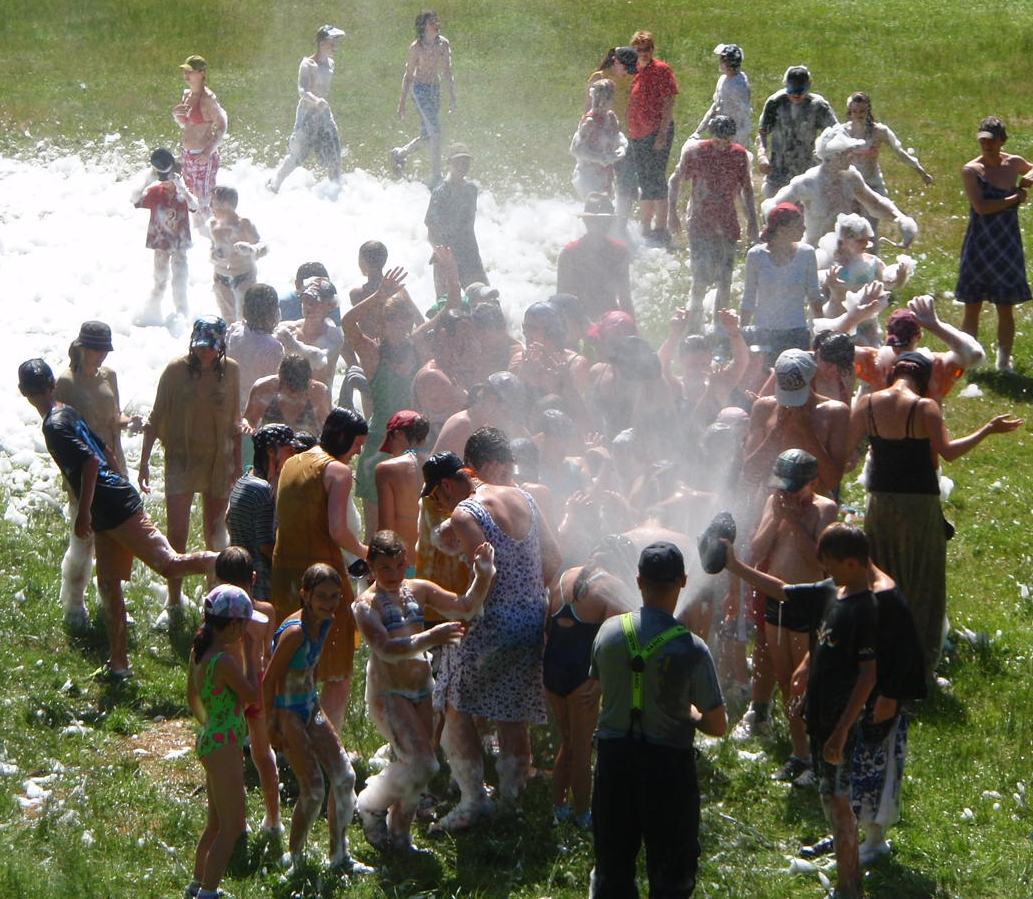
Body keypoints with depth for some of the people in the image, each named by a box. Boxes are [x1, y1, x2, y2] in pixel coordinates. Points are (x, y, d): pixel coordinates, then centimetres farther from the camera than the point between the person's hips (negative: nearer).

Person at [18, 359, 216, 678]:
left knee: (170, 564, -13)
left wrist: (83, 512, -20)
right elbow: (104, 452, 21)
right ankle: (118, 662, 15)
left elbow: (91, 461, -25)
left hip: (114, 509, -10)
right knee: (109, 585, 11)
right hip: (107, 515, 10)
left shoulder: (55, 425, -15)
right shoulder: (67, 413, 14)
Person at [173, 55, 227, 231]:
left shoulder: (207, 98, -16)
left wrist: (209, 151, -24)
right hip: (187, 155, 8)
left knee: (204, 203, -3)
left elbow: (221, 126, -15)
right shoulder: (187, 95, 8)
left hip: (204, 157, -8)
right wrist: (175, 114, -2)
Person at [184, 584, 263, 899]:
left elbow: (192, 698, 16)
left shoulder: (199, 651, 5)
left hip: (210, 740, 10)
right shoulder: (224, 660, -24)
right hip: (224, 746, -10)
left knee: (216, 822, 23)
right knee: (232, 826, -2)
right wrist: (247, 651, -8)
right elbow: (252, 693, -13)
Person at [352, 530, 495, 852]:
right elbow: (387, 650, -27)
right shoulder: (367, 604, -13)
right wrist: (430, 638, -39)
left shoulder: (418, 590, 6)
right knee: (421, 764, -16)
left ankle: (399, 835, 26)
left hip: (421, 690, 7)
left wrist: (482, 578, -11)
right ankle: (372, 806, 8)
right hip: (388, 693, -7)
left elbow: (464, 609, 6)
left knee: (411, 766, 11)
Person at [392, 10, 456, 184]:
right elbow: (408, 75, -4)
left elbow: (447, 72, 8)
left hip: (435, 88, 6)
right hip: (420, 89, -6)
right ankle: (436, 176, -10)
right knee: (435, 131, -14)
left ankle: (400, 153, 38)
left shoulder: (443, 44, 3)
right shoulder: (417, 47, -10)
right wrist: (402, 102, -3)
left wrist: (452, 97, 4)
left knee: (427, 134, 12)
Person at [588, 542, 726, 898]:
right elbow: (718, 726, -12)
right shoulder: (690, 648, -16)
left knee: (612, 870, 15)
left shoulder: (609, 631, -5)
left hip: (614, 756, 3)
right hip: (667, 762, -3)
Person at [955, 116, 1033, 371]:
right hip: (979, 246, -2)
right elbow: (980, 206, -19)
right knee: (972, 309, 3)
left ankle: (1004, 363, 15)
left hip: (1008, 245, 2)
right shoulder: (971, 170, -7)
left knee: (1006, 310, 5)